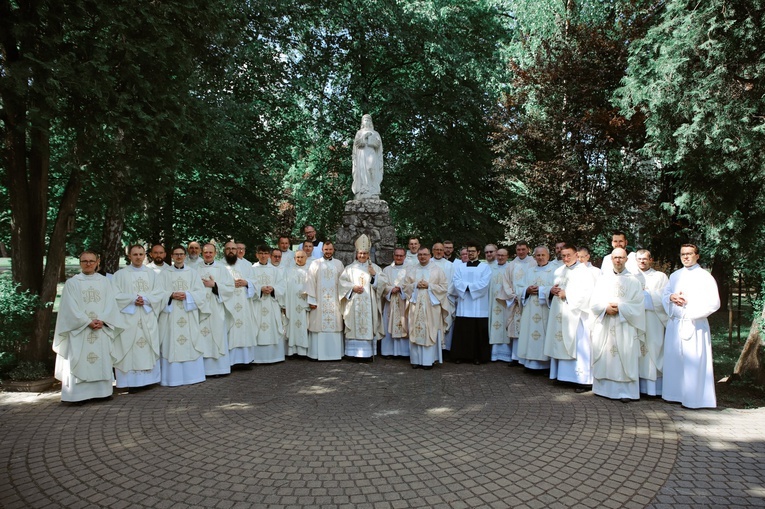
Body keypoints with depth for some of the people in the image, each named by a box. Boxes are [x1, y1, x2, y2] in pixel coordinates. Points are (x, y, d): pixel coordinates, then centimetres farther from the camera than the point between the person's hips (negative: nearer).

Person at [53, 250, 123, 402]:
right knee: (79, 362, -4)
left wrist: (102, 320, -12)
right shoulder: (72, 282, 2)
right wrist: (88, 322, -13)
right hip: (79, 330, -2)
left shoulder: (104, 282, 10)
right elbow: (71, 307, -5)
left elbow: (110, 304, 3)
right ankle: (78, 394, 1)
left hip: (101, 330, 3)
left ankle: (102, 391, 12)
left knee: (102, 360, 5)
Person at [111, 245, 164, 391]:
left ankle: (148, 378, 8)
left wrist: (146, 299, -12)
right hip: (128, 318, -2)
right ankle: (131, 381, 0)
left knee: (148, 349, 2)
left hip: (148, 319, 2)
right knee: (128, 349, -4)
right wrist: (133, 299, -15)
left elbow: (159, 294, 4)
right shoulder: (120, 274, 5)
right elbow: (115, 295, -3)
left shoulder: (151, 274, 12)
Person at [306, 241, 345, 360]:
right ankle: (318, 353, 6)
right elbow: (311, 282, 0)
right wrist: (311, 300, -6)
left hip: (334, 301, 2)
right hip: (319, 301, -1)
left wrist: (342, 299, 1)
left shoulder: (339, 264, 9)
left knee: (335, 326, 1)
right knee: (319, 326, -1)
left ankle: (335, 353, 8)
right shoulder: (315, 264, 4)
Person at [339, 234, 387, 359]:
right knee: (354, 327, -1)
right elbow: (342, 282, 2)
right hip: (354, 304, 0)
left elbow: (383, 282, 4)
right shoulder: (350, 268, 9)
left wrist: (374, 275, -11)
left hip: (369, 305, 0)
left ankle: (368, 352, 2)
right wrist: (353, 287, -10)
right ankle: (354, 352, 4)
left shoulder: (374, 268, 11)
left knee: (369, 327, -3)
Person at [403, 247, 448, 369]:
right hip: (416, 305, 2)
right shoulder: (411, 270, 12)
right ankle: (416, 359, 7)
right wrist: (416, 285, -8)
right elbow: (405, 286, 9)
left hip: (431, 306, -2)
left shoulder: (437, 270, 5)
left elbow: (444, 286, 0)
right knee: (416, 332, 0)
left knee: (430, 332, -4)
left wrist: (429, 286, -10)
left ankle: (429, 360, 2)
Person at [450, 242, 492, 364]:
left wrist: (467, 286, -11)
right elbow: (457, 282, 0)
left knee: (479, 332, 0)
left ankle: (478, 356, 8)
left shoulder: (485, 267, 7)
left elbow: (484, 283, -8)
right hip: (463, 306, 2)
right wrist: (472, 286, -13)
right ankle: (460, 355, 8)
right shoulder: (459, 266, 14)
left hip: (479, 306, -2)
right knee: (462, 331, 0)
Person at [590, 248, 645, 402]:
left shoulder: (633, 281, 4)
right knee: (604, 358, 4)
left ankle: (625, 391, 2)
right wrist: (606, 308, -12)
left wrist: (619, 308, -14)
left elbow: (638, 305, -3)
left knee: (625, 359, -3)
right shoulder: (602, 279, 12)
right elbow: (594, 303, 6)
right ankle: (604, 388, 13)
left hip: (624, 327, -2)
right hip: (604, 327, 2)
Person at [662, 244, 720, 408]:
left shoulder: (705, 277, -2)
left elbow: (714, 303, -8)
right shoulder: (675, 275, 15)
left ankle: (694, 399, 2)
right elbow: (664, 295, 16)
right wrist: (672, 297, -6)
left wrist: (689, 303, -13)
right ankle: (676, 394, 18)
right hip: (674, 324, 5)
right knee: (673, 359, 7)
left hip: (695, 325, -5)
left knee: (693, 362, -6)